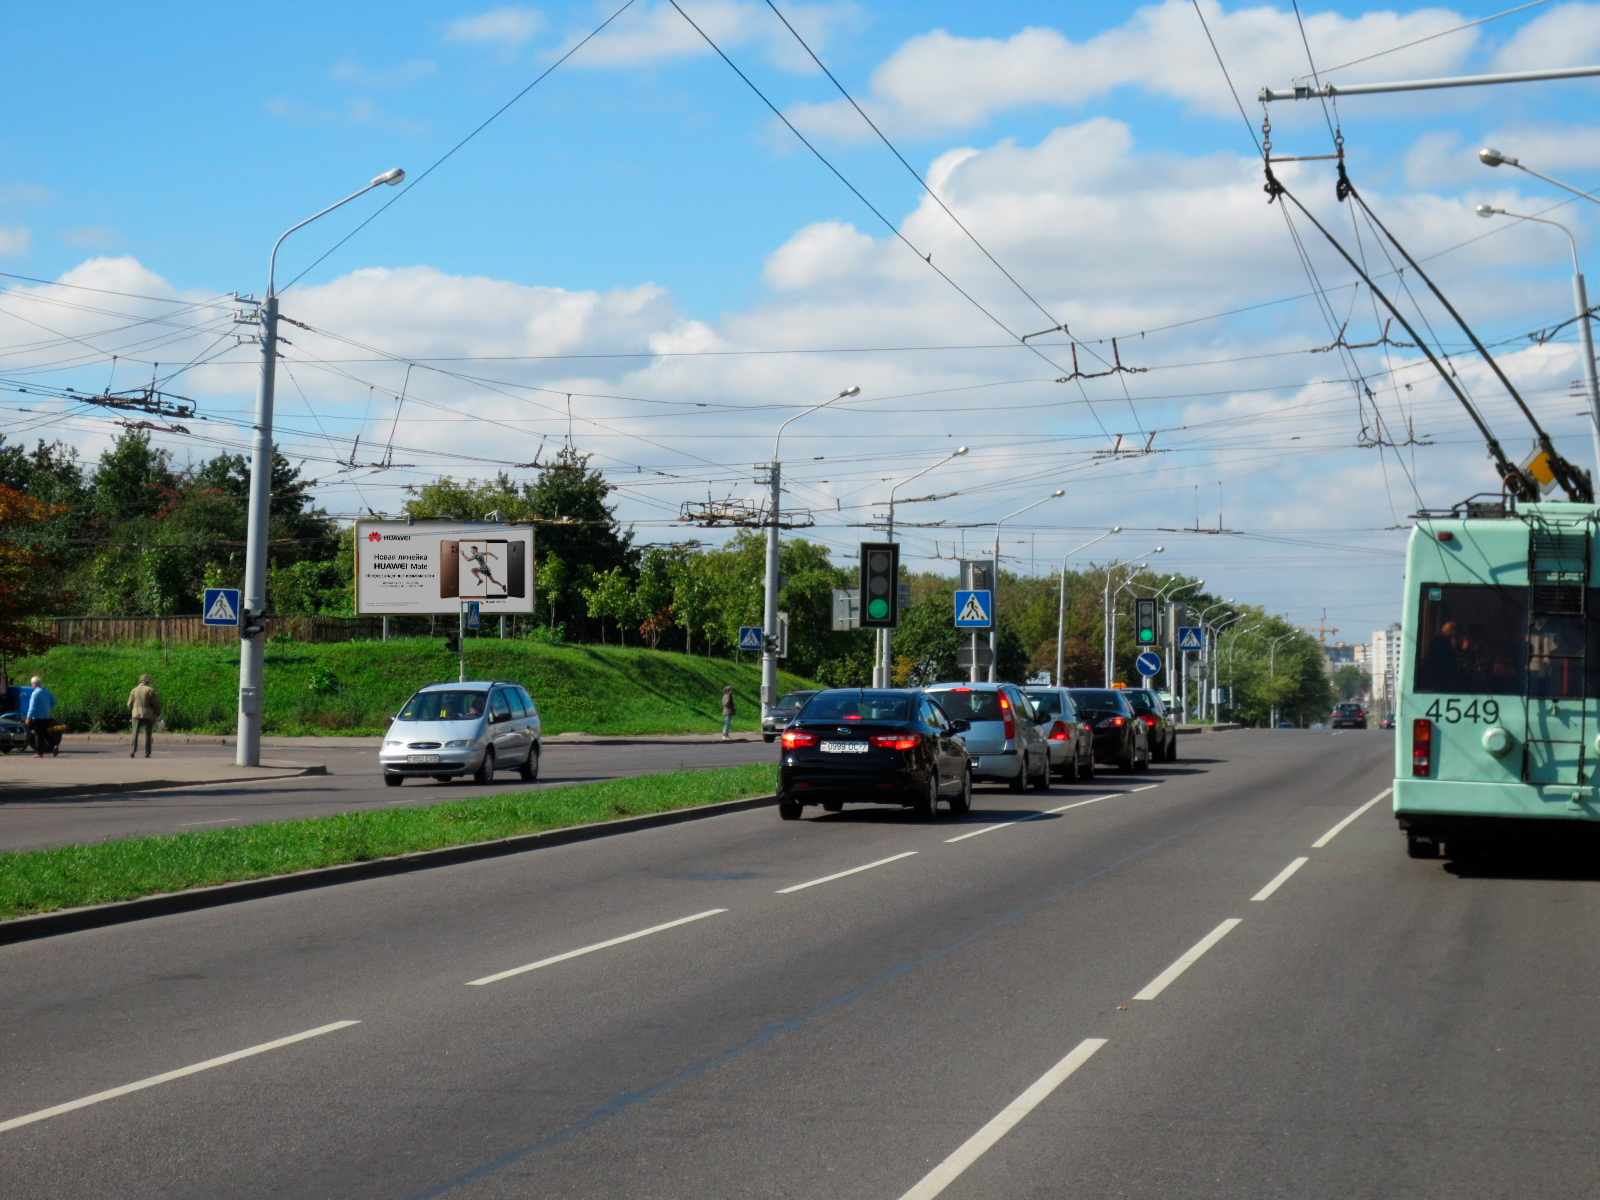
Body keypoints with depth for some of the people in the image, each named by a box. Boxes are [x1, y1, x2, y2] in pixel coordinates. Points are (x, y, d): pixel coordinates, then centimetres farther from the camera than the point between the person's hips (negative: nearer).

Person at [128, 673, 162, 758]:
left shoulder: (134, 690, 7)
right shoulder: (150, 690, -3)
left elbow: (129, 704, 8)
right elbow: (155, 704, -4)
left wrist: (131, 713, 25)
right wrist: (158, 714, 6)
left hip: (136, 714, 3)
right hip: (147, 715, -3)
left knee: (135, 734, 7)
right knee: (147, 734, 1)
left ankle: (132, 751, -2)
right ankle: (147, 753, -1)